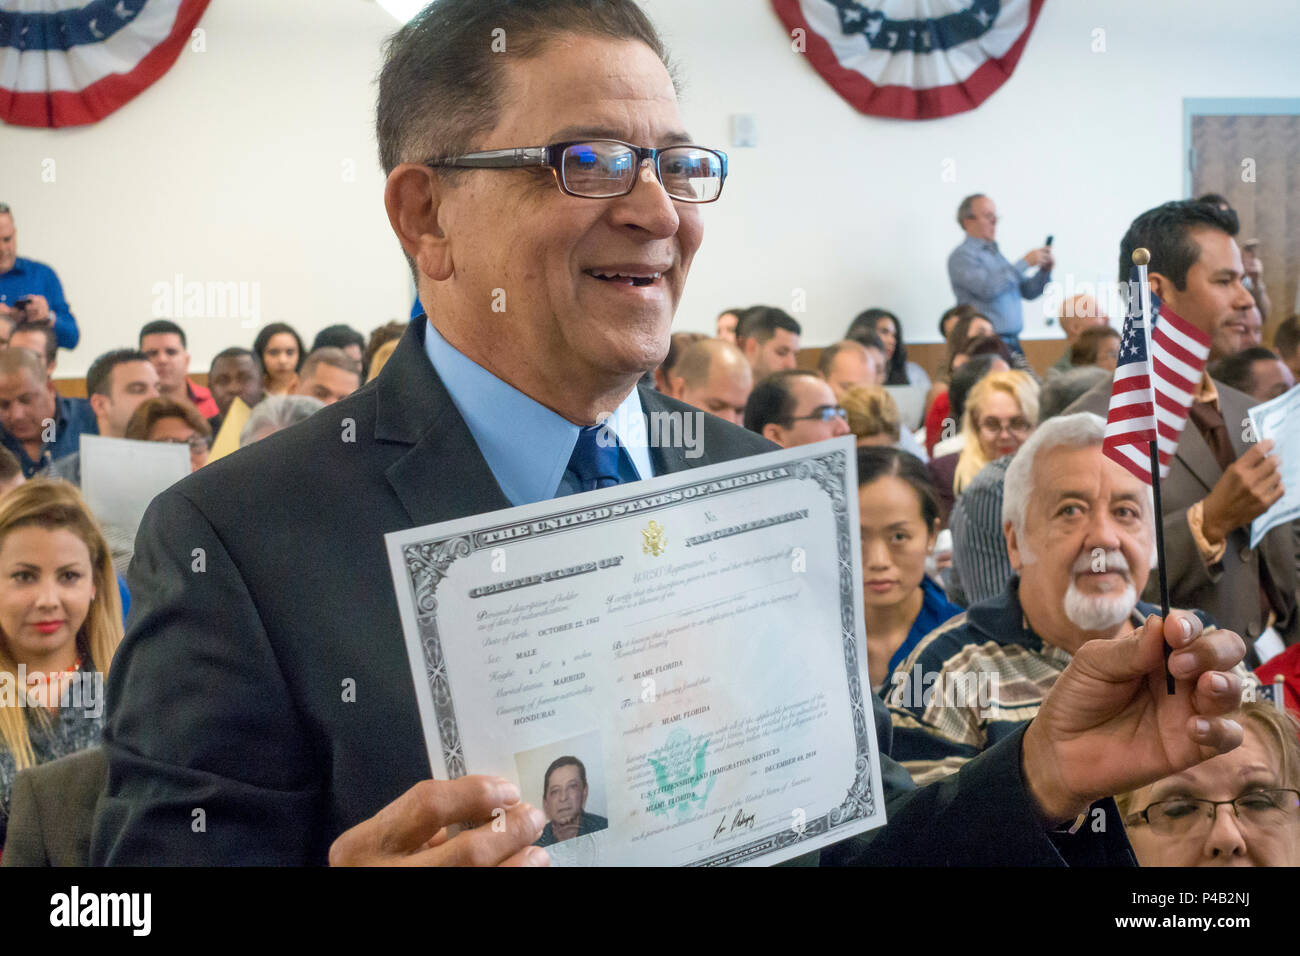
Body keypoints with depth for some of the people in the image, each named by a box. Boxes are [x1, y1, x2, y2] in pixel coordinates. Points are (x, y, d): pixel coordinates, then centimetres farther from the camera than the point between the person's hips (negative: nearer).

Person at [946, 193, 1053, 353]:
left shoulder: (996, 254, 20)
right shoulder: (962, 256, -6)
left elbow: (1027, 291, 21)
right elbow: (987, 289, -22)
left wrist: (1045, 271, 1)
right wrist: (1024, 263, -16)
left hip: (1012, 342, 8)